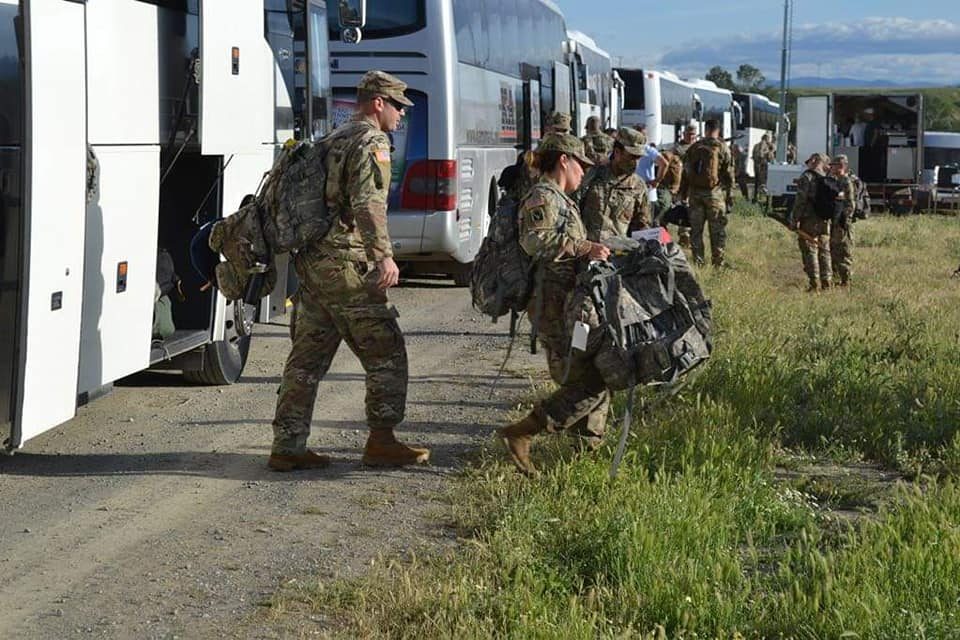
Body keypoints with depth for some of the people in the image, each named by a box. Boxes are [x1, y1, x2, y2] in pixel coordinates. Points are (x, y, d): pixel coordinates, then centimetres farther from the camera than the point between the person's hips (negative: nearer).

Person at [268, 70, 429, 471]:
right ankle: (381, 441, 4)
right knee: (386, 353, 1)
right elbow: (368, 203, -22)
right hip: (347, 264, -9)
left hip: (312, 262, 9)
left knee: (308, 357, 9)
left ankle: (287, 446, 9)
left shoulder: (333, 141, 22)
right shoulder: (372, 143, -8)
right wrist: (384, 255, -28)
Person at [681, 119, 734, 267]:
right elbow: (728, 173, -5)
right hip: (715, 193, -3)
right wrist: (730, 194, 1)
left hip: (695, 192, 3)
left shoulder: (694, 147, 5)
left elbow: (685, 171, 9)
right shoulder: (722, 148, -5)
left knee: (696, 228, 9)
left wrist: (684, 192, 16)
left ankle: (698, 260, 11)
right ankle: (717, 261, 4)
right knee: (717, 230, 3)